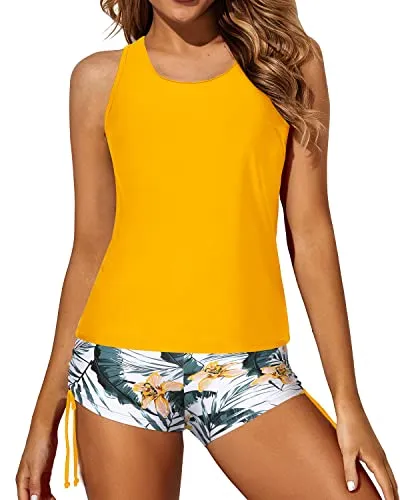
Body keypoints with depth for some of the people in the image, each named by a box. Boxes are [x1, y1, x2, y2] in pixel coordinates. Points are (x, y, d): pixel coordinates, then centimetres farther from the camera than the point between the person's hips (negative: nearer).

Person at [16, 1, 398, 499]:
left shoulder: (290, 59, 6)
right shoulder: (100, 78, 6)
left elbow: (310, 232, 4)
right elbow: (90, 248, 8)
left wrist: (347, 400, 0)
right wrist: (45, 418, 9)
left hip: (249, 373, 0)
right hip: (123, 367, 0)